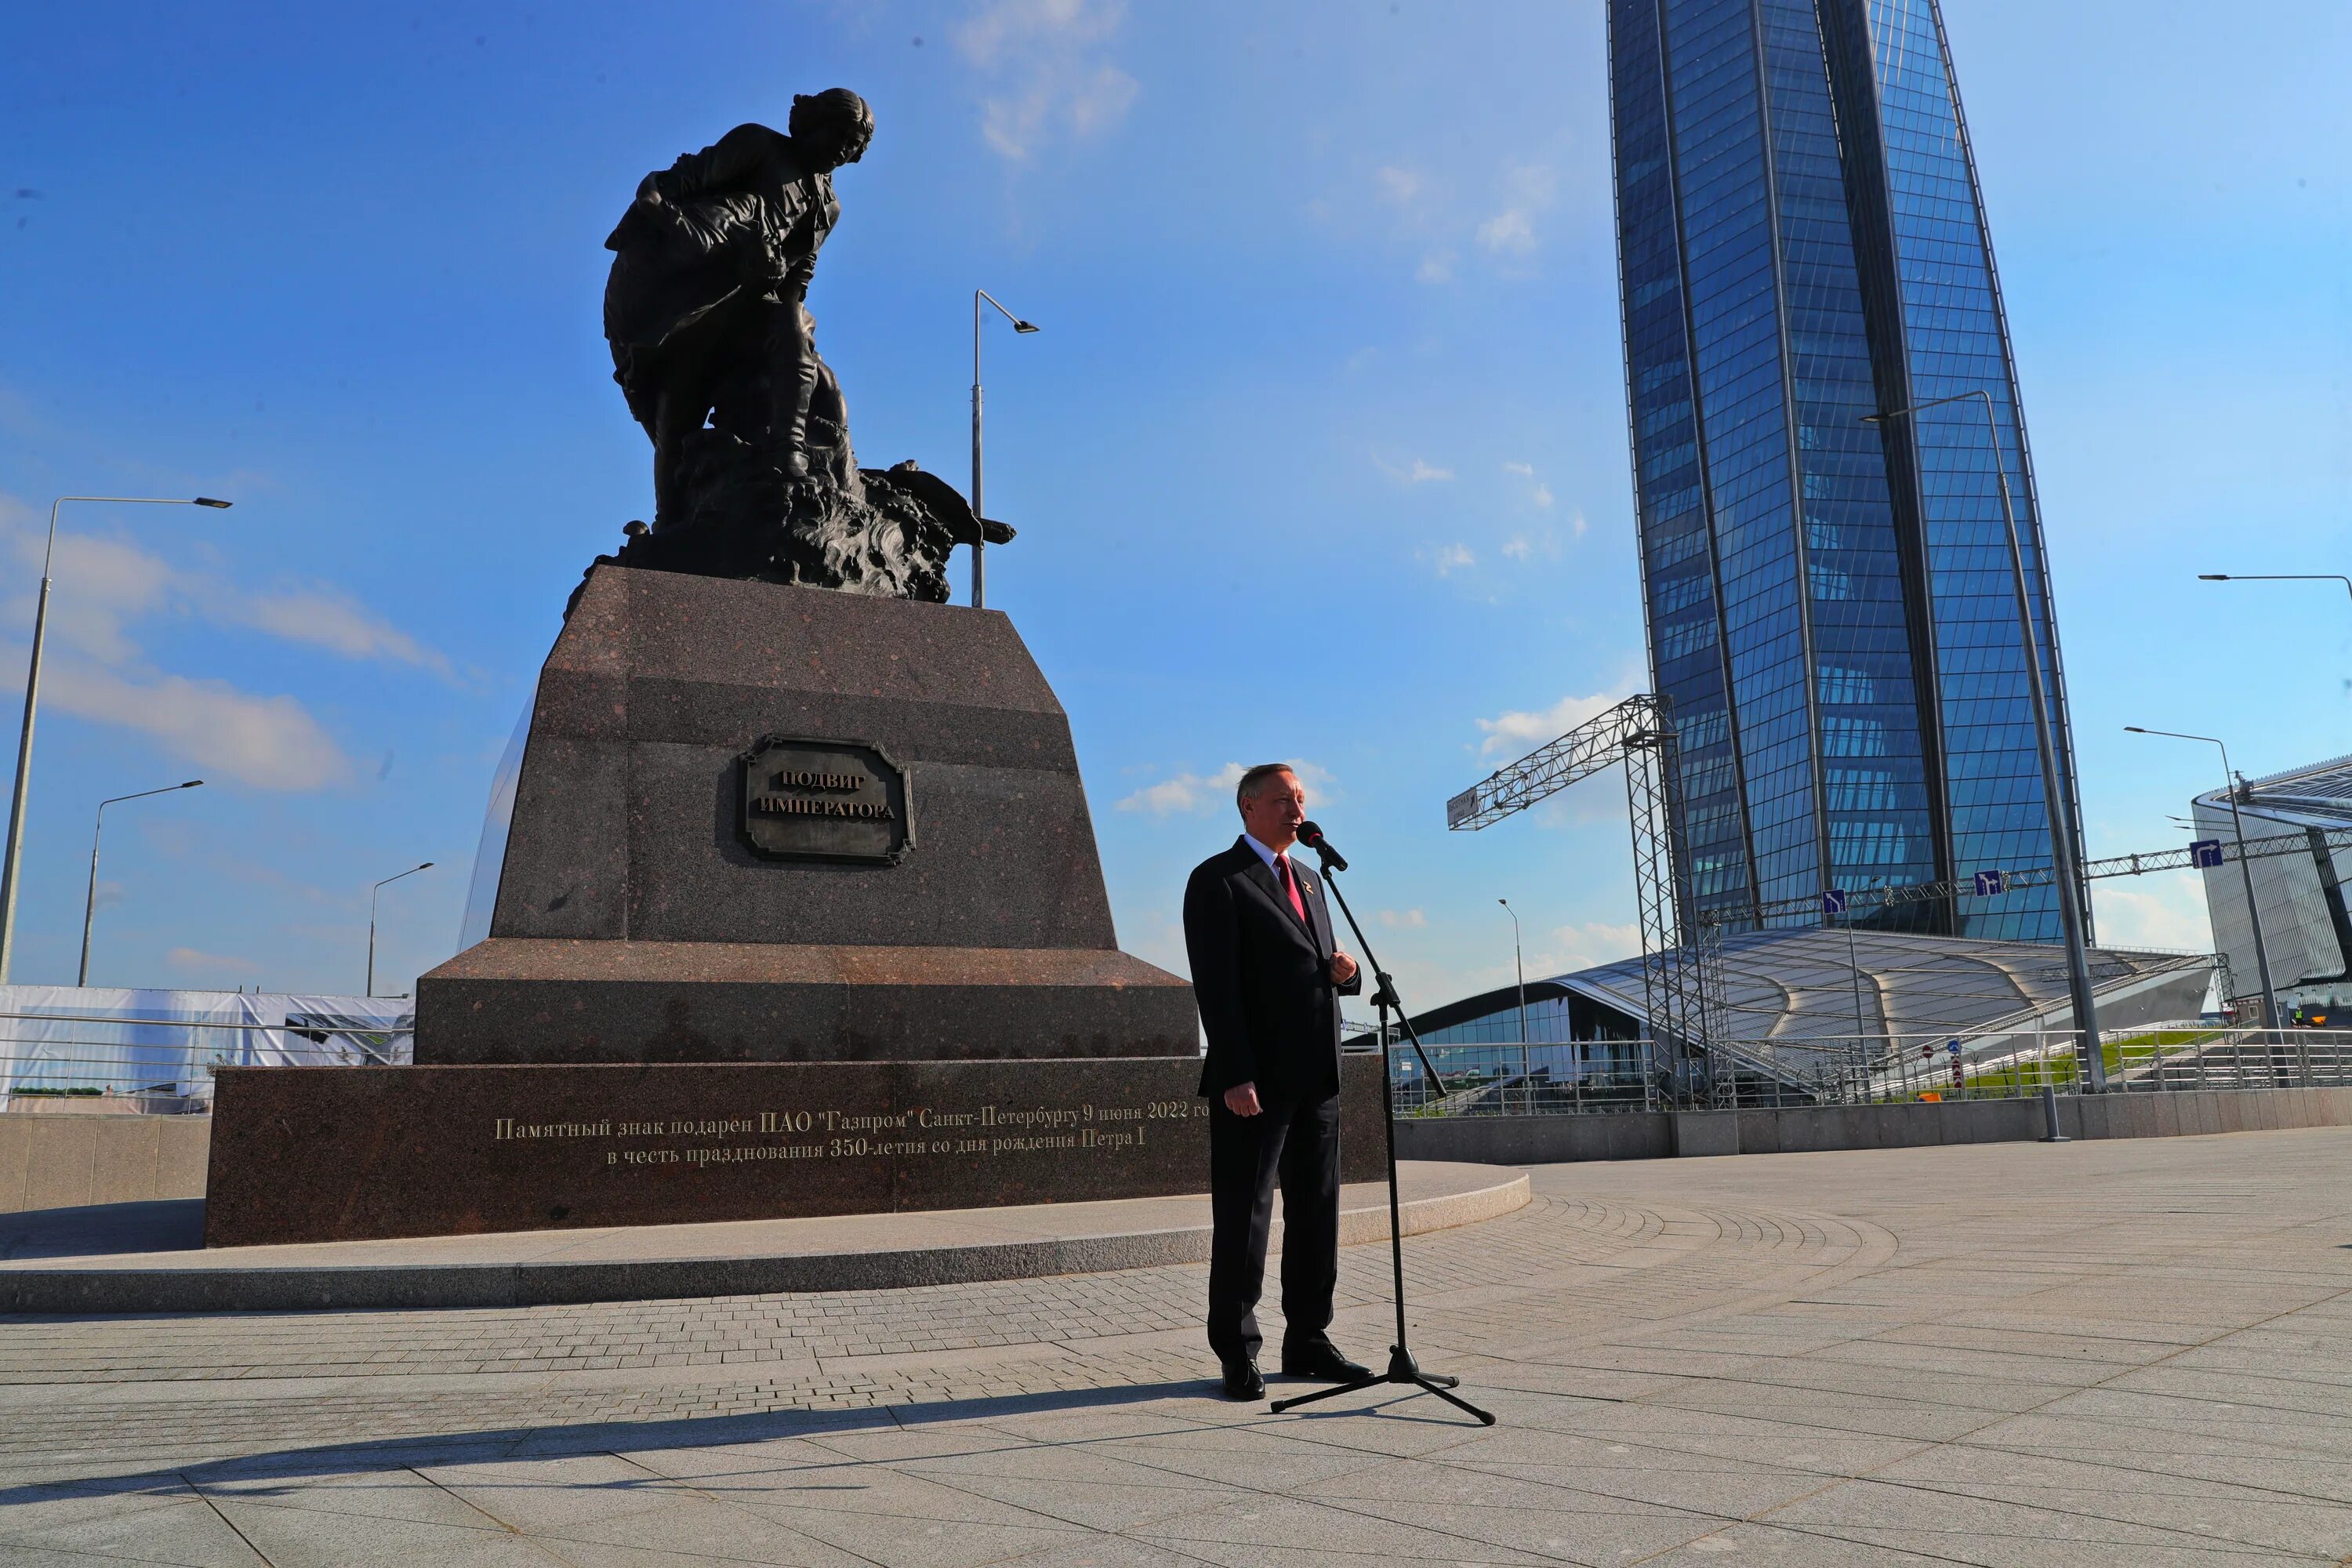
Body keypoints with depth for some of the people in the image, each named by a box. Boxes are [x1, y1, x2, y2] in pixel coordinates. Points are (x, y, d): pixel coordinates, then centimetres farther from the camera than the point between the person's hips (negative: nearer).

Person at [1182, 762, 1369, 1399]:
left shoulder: (1308, 879, 19)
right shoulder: (1218, 880, -5)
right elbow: (1216, 986, -13)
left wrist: (1344, 972, 0)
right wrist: (1235, 1077, -20)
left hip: (1316, 1077, 8)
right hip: (1255, 1082, -8)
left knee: (1316, 1214, 11)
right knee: (1243, 1218, -1)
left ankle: (1308, 1342, 21)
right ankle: (1238, 1355, 9)